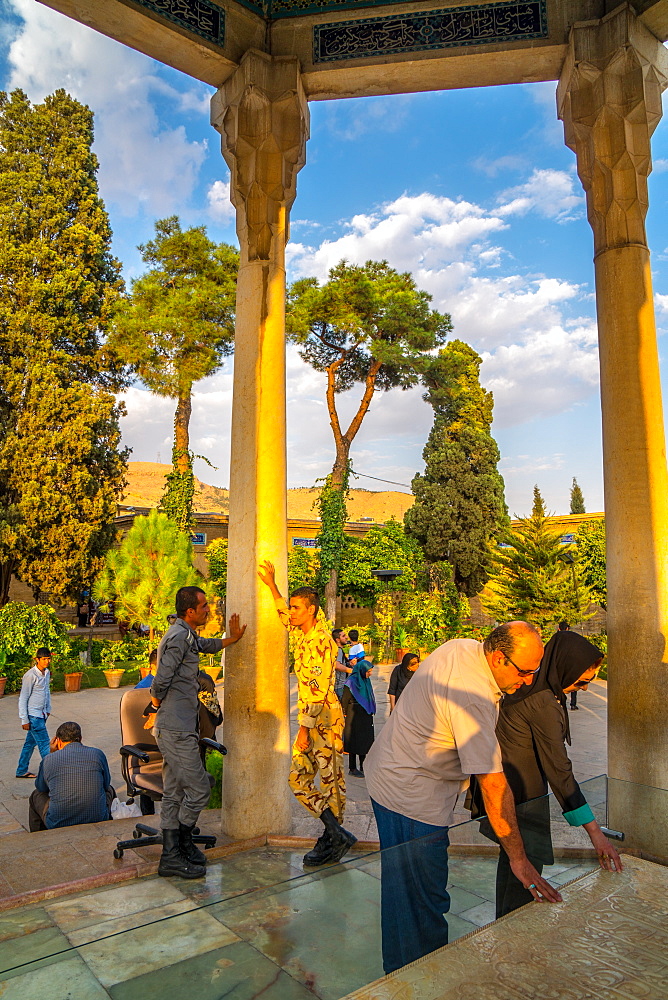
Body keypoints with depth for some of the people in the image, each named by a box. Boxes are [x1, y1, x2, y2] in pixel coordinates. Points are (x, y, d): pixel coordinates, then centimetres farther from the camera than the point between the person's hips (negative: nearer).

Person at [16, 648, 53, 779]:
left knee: (30, 743, 17)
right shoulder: (30, 675, -18)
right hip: (33, 715, -8)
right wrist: (24, 720, -14)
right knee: (45, 744, -5)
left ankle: (22, 771, 30)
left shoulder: (47, 673, 6)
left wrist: (48, 709, 22)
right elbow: (23, 698, -15)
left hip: (42, 714, 8)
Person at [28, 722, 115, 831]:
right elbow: (106, 784, 15)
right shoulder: (97, 754, -1)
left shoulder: (49, 759, -2)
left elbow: (41, 788, 18)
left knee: (36, 795, 27)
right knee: (109, 790, 31)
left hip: (58, 824, 0)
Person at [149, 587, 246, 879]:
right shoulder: (179, 636, -17)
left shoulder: (187, 635, 15)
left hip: (176, 729, 10)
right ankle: (183, 842, 14)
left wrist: (231, 638, 30)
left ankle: (172, 855, 22)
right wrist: (158, 707, -3)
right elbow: (161, 683, -20)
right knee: (198, 789, -2)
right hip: (177, 731, -10)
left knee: (174, 794, 14)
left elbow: (207, 645, 38)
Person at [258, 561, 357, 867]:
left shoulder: (321, 640, -17)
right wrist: (272, 585, 26)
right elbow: (285, 616, 31)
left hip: (324, 720, -9)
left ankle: (333, 837, 8)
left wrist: (305, 728, -22)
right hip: (310, 720, 9)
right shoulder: (301, 634, 9)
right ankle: (335, 835, 15)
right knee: (299, 779, 9)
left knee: (330, 780, -1)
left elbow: (318, 690, -22)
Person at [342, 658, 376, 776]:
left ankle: (363, 767, 22)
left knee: (365, 741, 11)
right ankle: (352, 768, 12)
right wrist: (345, 715, -11)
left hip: (366, 716, 7)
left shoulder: (366, 681, 9)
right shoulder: (351, 682, -15)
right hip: (354, 716, -7)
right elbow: (345, 700, -12)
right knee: (354, 742, 1)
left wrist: (371, 713, 17)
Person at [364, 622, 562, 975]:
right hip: (413, 798, -10)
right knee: (424, 904, 4)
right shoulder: (474, 696, -31)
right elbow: (493, 783, -29)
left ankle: (400, 973, 43)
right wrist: (518, 858, -24)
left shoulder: (460, 647, -4)